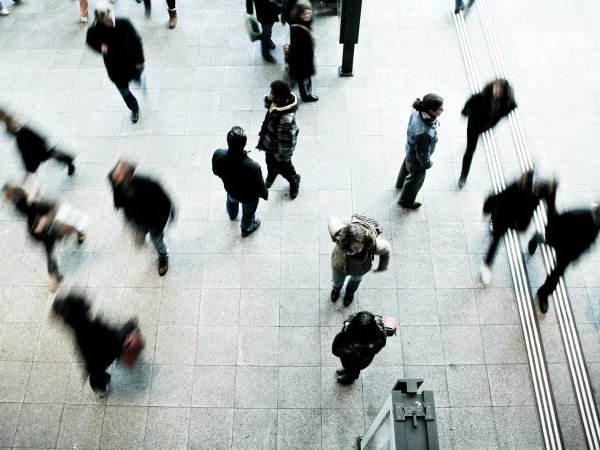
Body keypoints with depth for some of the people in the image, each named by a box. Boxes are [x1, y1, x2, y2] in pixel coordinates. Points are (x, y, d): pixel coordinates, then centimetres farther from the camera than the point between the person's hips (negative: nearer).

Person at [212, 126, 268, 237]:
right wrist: (265, 195, -2)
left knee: (231, 201, 40)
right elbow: (260, 187, -25)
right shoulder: (253, 167, -45)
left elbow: (216, 172, -11)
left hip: (230, 189, 4)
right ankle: (246, 229, 63)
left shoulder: (218, 155, -35)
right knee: (248, 213, 32)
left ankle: (232, 215, 74)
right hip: (248, 197, -3)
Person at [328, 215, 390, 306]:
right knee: (337, 282, 34)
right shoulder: (339, 235, -46)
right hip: (339, 266, 0)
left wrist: (382, 267, -2)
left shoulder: (373, 244, -46)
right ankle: (337, 287, 73)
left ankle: (350, 292, 74)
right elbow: (333, 220, -23)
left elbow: (386, 249, -21)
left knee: (356, 279, 37)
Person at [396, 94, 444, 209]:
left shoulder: (418, 111, -26)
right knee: (416, 179, 23)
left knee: (407, 165, 37)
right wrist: (427, 164, -9)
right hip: (417, 158, -7)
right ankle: (406, 201, 52)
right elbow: (422, 153, -30)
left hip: (410, 149, 7)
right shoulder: (424, 133, -48)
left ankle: (400, 183, 70)